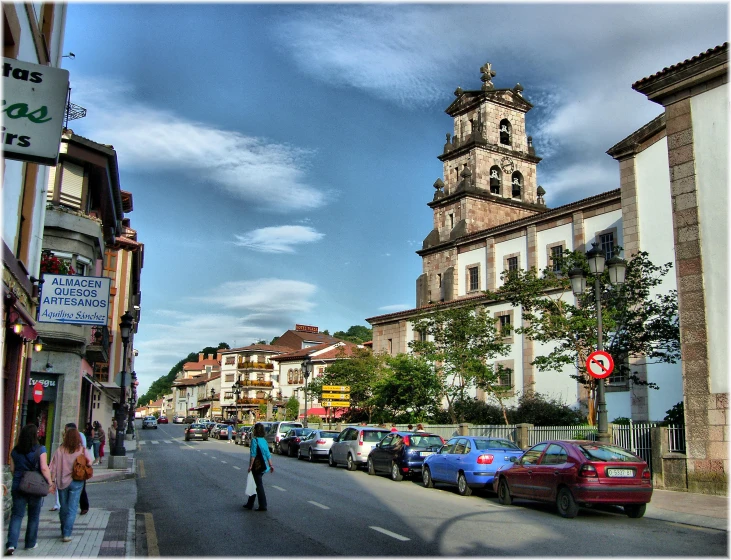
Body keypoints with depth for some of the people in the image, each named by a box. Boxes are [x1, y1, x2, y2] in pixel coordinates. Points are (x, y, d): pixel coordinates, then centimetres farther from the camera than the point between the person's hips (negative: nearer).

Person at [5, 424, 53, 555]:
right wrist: (50, 482, -7)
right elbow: (44, 468, -16)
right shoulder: (40, 449, -11)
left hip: (18, 486, 3)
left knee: (16, 515, 5)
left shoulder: (15, 451, 1)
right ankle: (30, 543, 22)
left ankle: (11, 544, -8)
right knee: (34, 516, 13)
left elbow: (12, 469, 8)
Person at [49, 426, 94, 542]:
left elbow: (53, 467, -5)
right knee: (72, 509, 3)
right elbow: (91, 461, -3)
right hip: (76, 482, -2)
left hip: (62, 482, 2)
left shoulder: (60, 450, -6)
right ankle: (67, 534, -2)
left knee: (63, 508, 17)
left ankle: (64, 532, 29)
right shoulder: (83, 450, -8)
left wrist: (52, 481, 1)